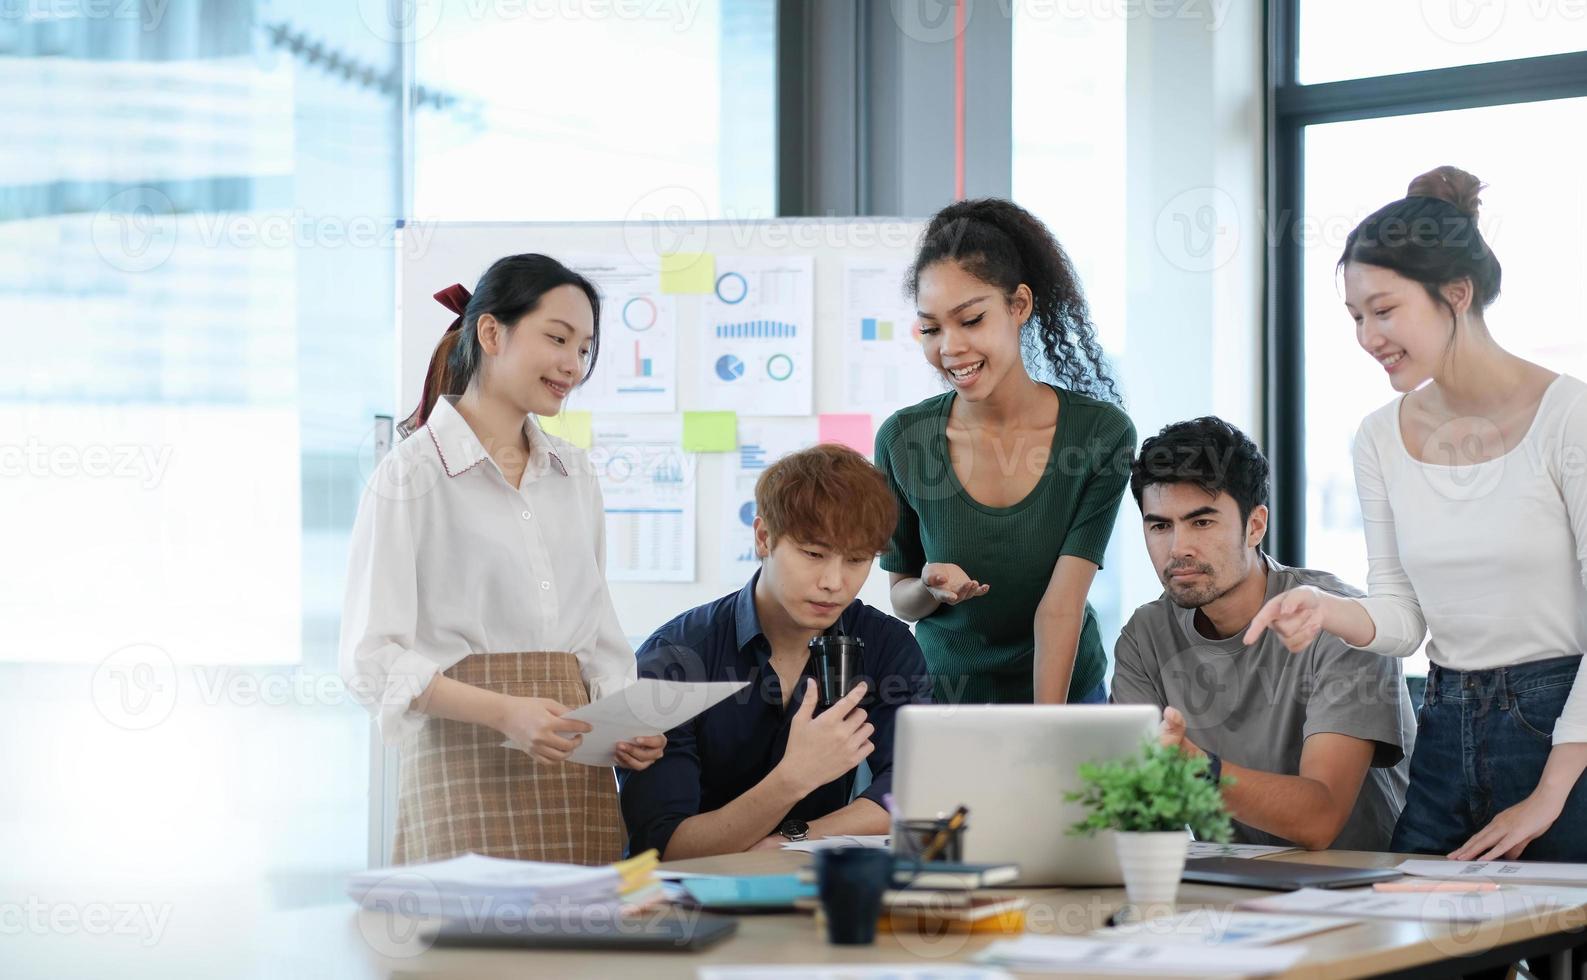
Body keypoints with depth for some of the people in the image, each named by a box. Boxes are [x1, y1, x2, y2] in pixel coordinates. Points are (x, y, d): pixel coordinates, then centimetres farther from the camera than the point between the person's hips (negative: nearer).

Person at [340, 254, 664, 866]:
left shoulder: (574, 476, 17)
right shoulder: (414, 473, -2)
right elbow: (371, 660, -9)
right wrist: (504, 712, -21)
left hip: (578, 778, 5)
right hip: (469, 770, -5)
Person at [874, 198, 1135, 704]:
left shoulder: (1101, 433, -12)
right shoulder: (903, 440, -9)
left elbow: (1061, 604, -15)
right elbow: (901, 598, 3)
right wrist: (930, 588, -19)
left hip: (1065, 689, -2)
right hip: (943, 694, 2)